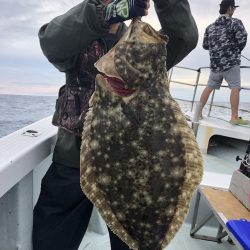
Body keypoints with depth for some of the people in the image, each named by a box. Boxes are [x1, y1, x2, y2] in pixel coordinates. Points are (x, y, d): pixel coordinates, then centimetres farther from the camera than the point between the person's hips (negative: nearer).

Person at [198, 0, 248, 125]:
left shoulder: (210, 27, 15)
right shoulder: (235, 22, 0)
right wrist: (236, 50, 8)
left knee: (209, 87, 12)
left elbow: (205, 45, 16)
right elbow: (242, 39, -10)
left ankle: (199, 111, 13)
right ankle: (234, 117, -10)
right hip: (231, 62, -5)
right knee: (235, 88, -6)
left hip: (215, 63, 6)